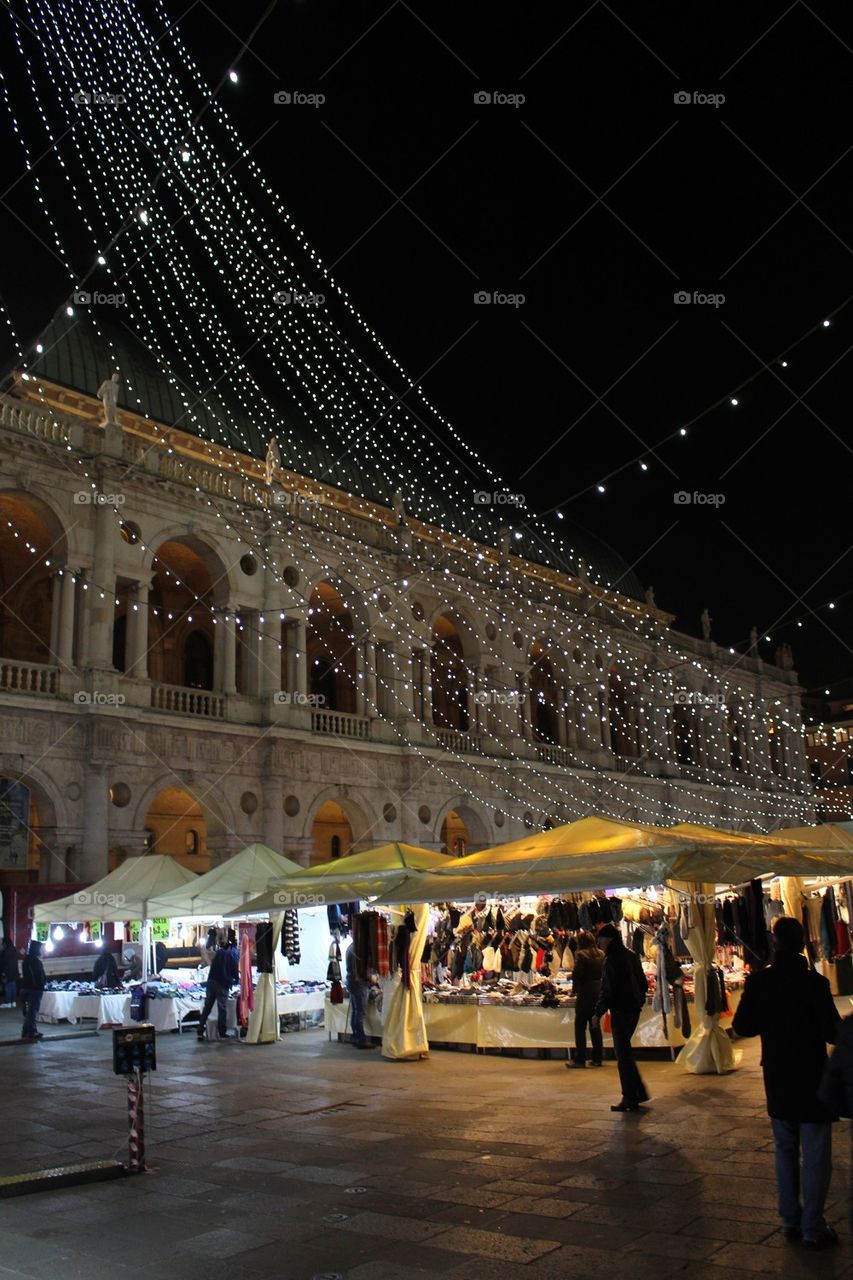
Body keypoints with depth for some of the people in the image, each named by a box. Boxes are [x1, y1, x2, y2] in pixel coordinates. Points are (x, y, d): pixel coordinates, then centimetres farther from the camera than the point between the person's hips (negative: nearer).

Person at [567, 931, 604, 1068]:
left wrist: (574, 989, -1)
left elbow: (577, 974, -14)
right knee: (595, 1026, 14)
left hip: (585, 992, -6)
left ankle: (580, 1059, 2)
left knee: (580, 1026, 2)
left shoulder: (581, 954, -13)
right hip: (599, 991, 6)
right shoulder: (601, 954, 5)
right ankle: (598, 1058, 16)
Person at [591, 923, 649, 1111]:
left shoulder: (612, 959, -16)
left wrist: (598, 1013, -14)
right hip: (634, 1009, 9)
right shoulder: (632, 956, 11)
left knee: (623, 1054, -1)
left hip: (620, 1011, -9)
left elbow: (608, 990, -19)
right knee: (625, 1051, 18)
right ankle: (638, 1092, 19)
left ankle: (630, 1099, 2)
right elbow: (643, 984, 16)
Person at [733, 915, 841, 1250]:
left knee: (785, 1150, 17)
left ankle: (791, 1221, 23)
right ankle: (813, 1228, 9)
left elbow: (742, 1027, -1)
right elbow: (833, 1034, -17)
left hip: (777, 1080, 4)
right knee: (815, 1156, 5)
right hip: (811, 1079, -4)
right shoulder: (814, 982, -18)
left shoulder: (758, 982, -6)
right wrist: (844, 1024, 5)